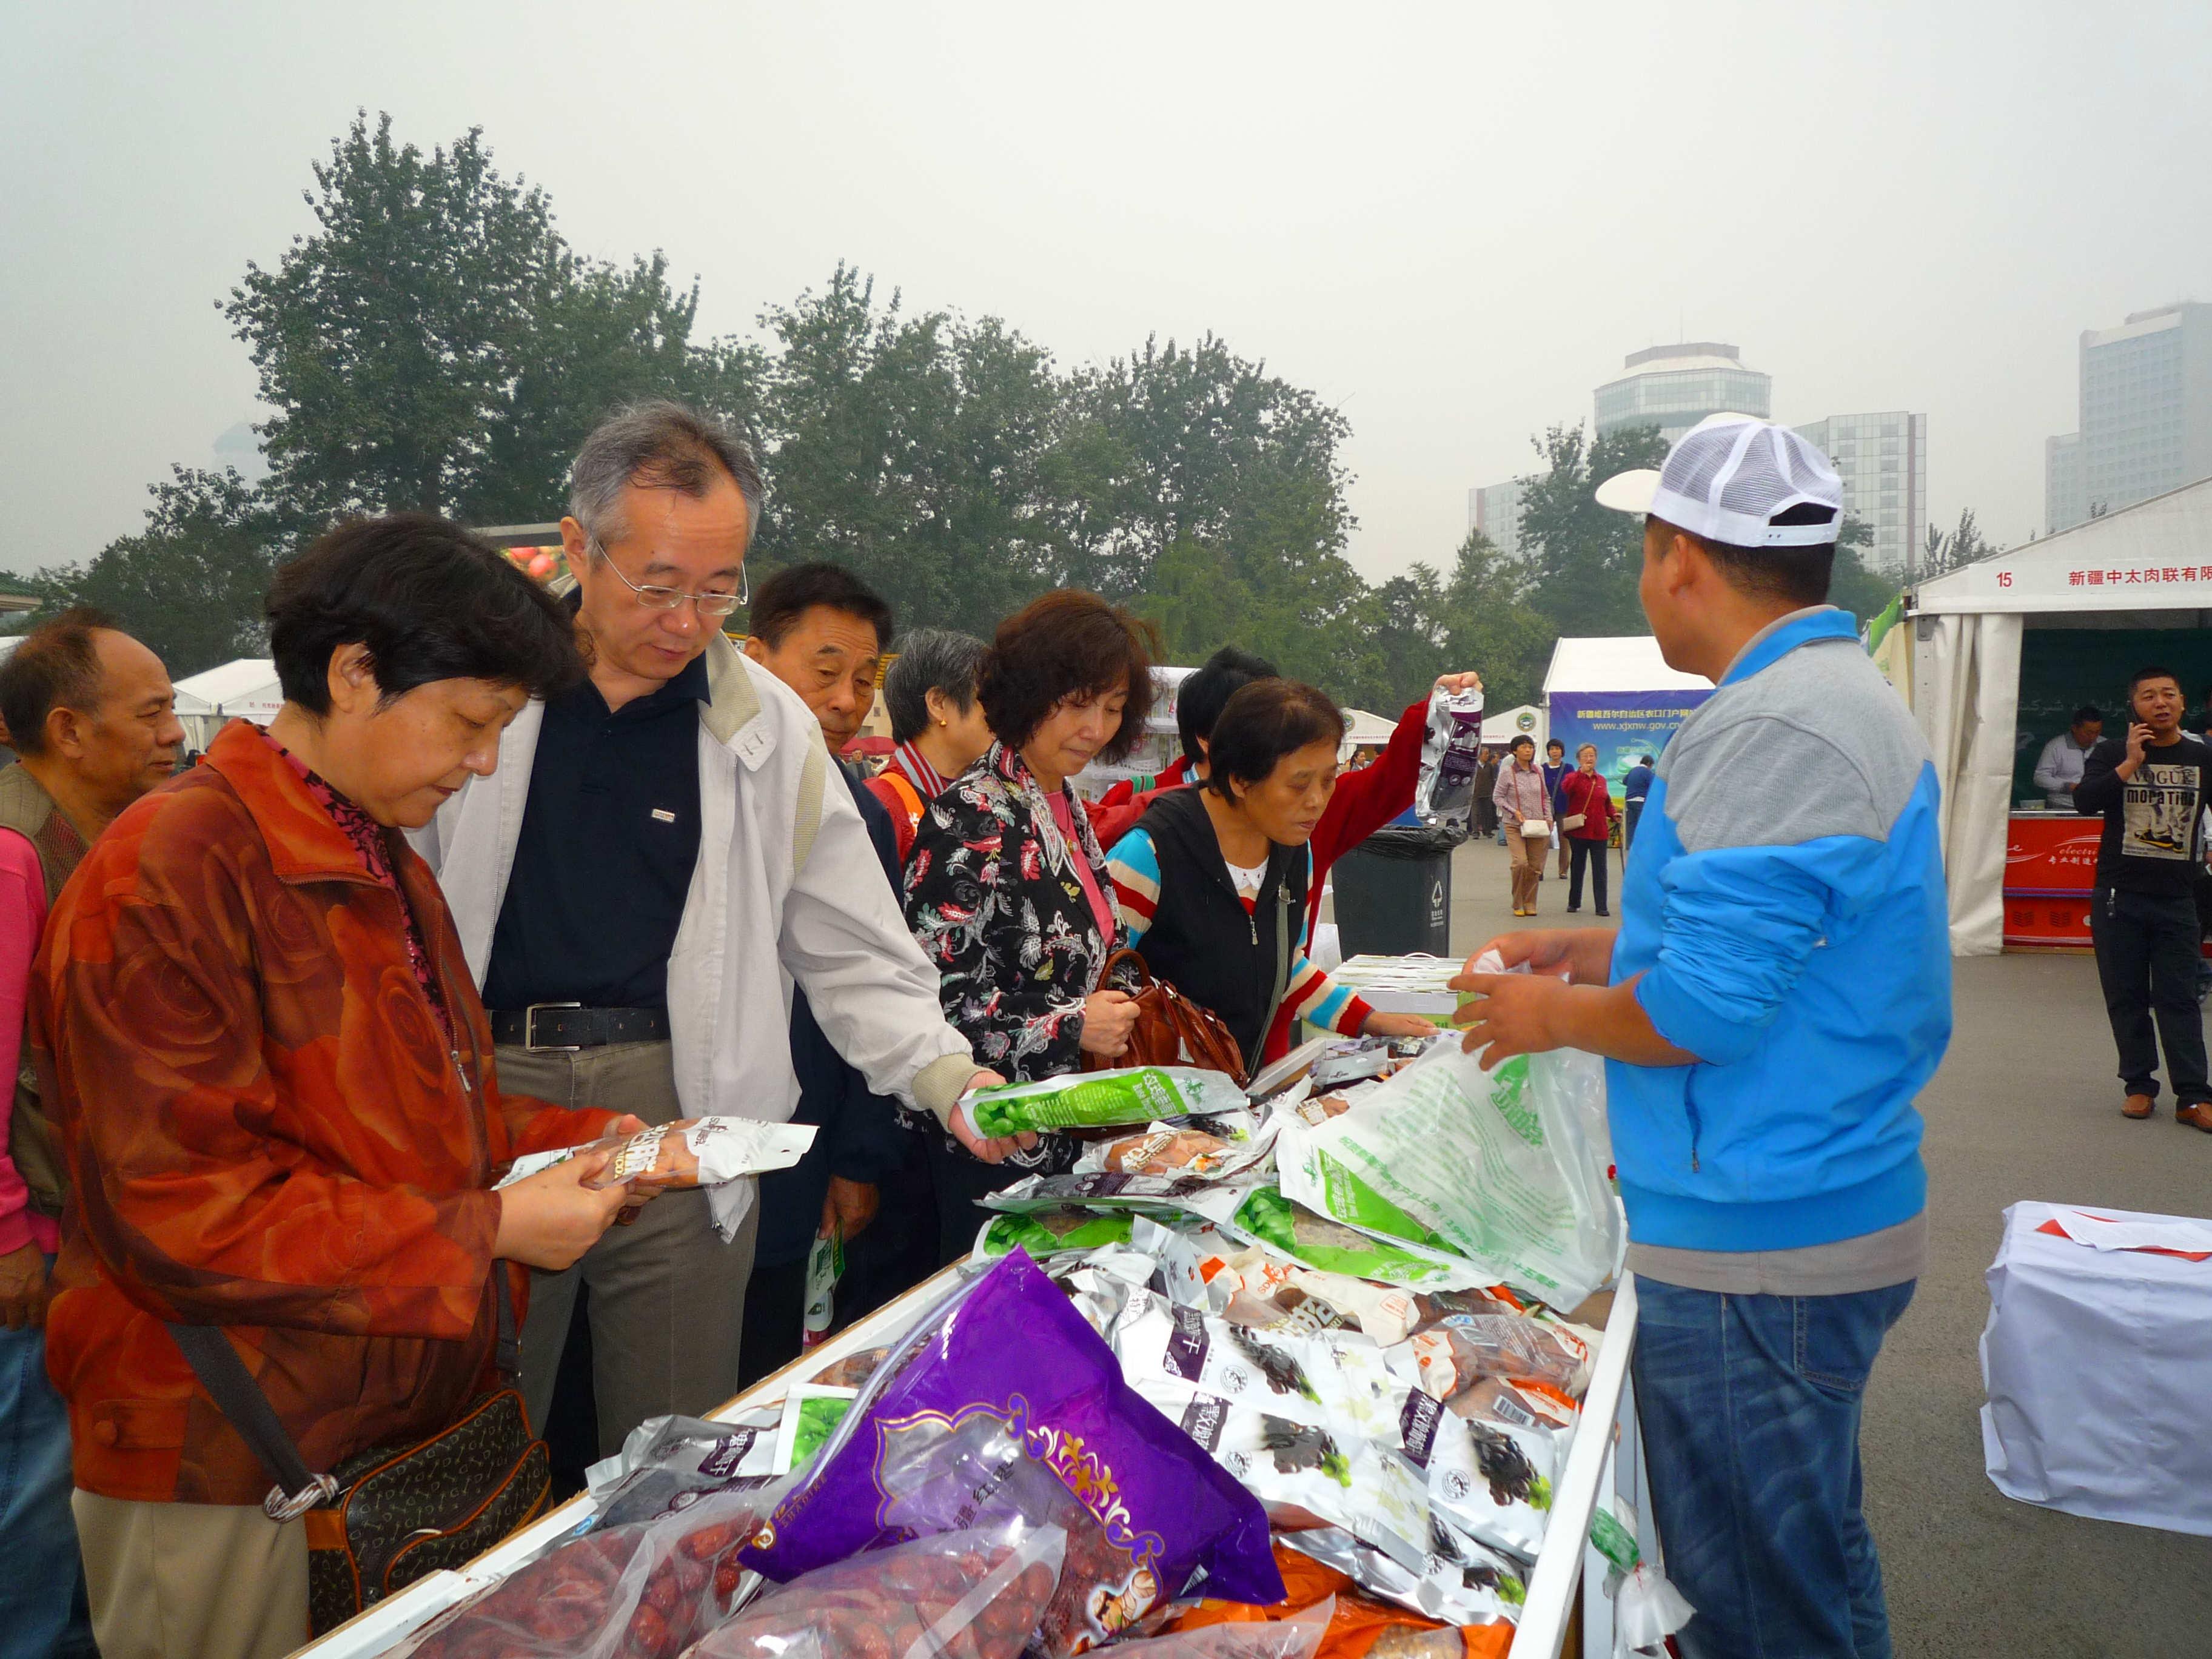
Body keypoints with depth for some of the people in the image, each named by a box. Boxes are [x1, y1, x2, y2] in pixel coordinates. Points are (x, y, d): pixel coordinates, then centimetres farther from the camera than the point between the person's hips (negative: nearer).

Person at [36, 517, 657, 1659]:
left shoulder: (384, 867, 12)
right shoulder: (170, 877, -18)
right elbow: (180, 1211, -22)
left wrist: (578, 1139, 2)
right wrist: (487, 1229, -21)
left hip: (422, 1416, 8)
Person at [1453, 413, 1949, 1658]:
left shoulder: (1771, 732, -22)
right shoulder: (1848, 694, 13)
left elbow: (1703, 1008, -25)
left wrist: (1552, 1015, -8)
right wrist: (1593, 949, 16)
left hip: (1758, 1253, -10)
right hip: (1829, 1213, 11)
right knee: (1813, 1559, 25)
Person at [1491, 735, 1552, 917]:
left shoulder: (1539, 771, 9)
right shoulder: (1507, 772, -4)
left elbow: (1546, 797, 18)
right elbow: (1497, 797, -1)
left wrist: (1548, 817, 6)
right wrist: (1514, 812, -12)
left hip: (1538, 825, 4)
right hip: (1514, 826, -4)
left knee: (1536, 866, 2)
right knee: (1521, 863, -17)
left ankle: (1530, 903, 17)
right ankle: (1518, 904, 0)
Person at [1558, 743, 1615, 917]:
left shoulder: (1602, 781, 12)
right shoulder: (1573, 777, -1)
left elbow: (1607, 803, 21)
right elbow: (1565, 788, -25)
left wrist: (1613, 815, 3)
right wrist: (1582, 772, -29)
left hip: (1599, 832, 3)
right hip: (1578, 831, -3)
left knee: (1600, 870, 0)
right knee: (1578, 868, 9)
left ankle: (1601, 907, 2)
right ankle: (1574, 902, 22)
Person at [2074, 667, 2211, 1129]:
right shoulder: (2111, 753, 2)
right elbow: (2084, 801, -14)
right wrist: (2130, 764, -18)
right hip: (2118, 897, 0)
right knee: (2126, 996, 5)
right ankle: (2139, 1085, 15)